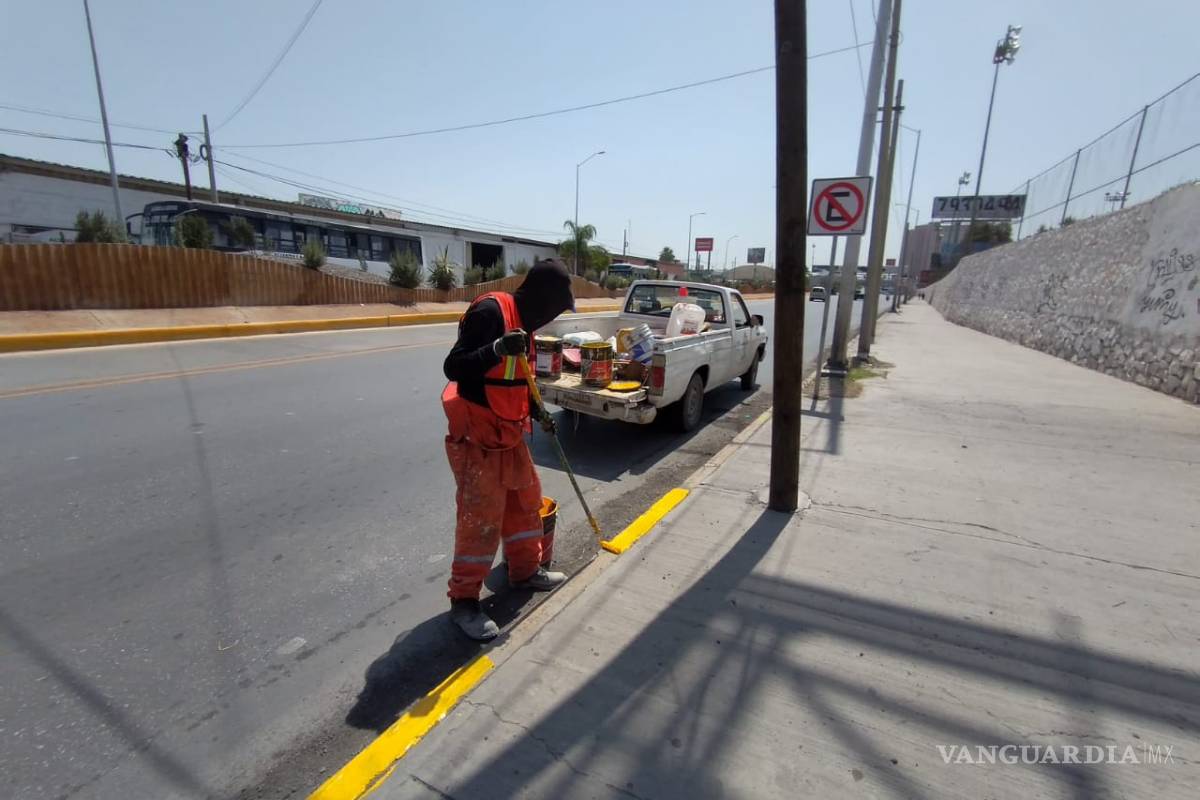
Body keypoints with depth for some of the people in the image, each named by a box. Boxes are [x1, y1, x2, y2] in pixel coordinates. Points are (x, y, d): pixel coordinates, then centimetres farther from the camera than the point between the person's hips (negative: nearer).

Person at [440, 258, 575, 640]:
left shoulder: (522, 318, 11)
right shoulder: (490, 311, -19)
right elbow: (453, 367, -26)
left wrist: (538, 413, 19)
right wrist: (498, 348, -39)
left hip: (509, 433, 10)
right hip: (477, 437, -9)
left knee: (526, 500, 18)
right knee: (481, 519, -1)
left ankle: (525, 570, 38)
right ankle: (464, 600, 17)